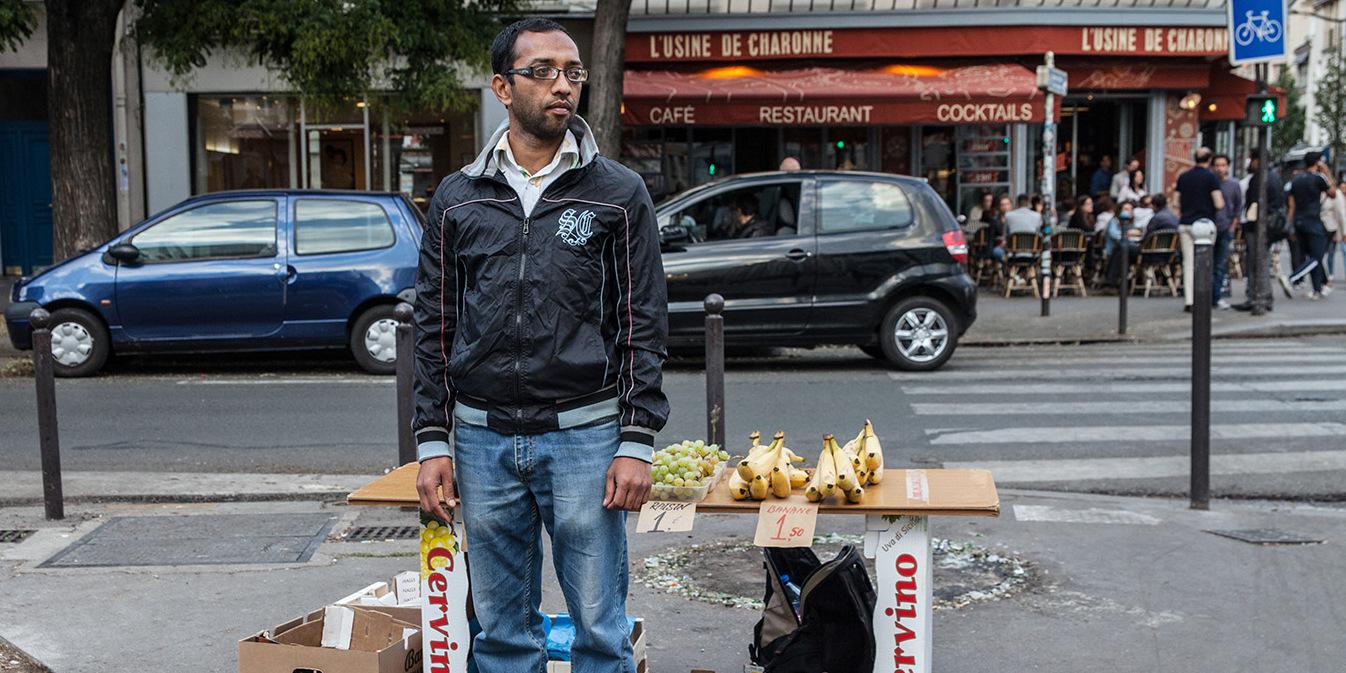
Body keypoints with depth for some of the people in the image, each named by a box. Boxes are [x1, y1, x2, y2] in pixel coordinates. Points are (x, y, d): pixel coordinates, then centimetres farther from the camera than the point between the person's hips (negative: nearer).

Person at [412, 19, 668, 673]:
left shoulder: (618, 193, 1)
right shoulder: (458, 197, 7)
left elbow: (644, 324, 0)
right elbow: (434, 328, 9)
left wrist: (636, 444, -7)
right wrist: (433, 443, 3)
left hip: (584, 435, -2)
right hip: (483, 439, 2)